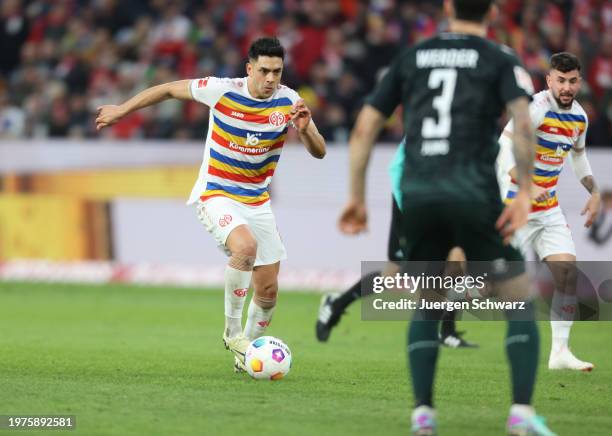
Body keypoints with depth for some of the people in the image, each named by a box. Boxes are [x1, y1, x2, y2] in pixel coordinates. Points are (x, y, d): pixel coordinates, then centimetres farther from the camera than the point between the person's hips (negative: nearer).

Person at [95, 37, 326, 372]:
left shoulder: (288, 102, -8)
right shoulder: (222, 91, -16)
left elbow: (319, 152, -8)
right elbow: (170, 89, -1)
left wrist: (305, 129, -29)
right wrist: (122, 109, 6)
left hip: (257, 202, 4)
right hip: (216, 195, -4)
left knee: (268, 290, 3)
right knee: (246, 245, -35)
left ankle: (245, 352, 29)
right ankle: (233, 330, -17)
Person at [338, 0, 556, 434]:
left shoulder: (412, 57, 17)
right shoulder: (501, 60, 6)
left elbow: (364, 128, 12)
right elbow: (523, 121, -12)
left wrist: (357, 196, 18)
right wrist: (525, 193, -11)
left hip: (417, 195, 3)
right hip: (473, 194, -3)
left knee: (426, 308, 19)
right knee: (521, 304, 8)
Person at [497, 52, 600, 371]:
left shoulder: (579, 117, 6)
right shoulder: (536, 109, -20)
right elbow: (505, 145, -32)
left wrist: (594, 193, 15)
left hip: (550, 208, 7)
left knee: (568, 272, -5)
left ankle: (560, 351, -3)